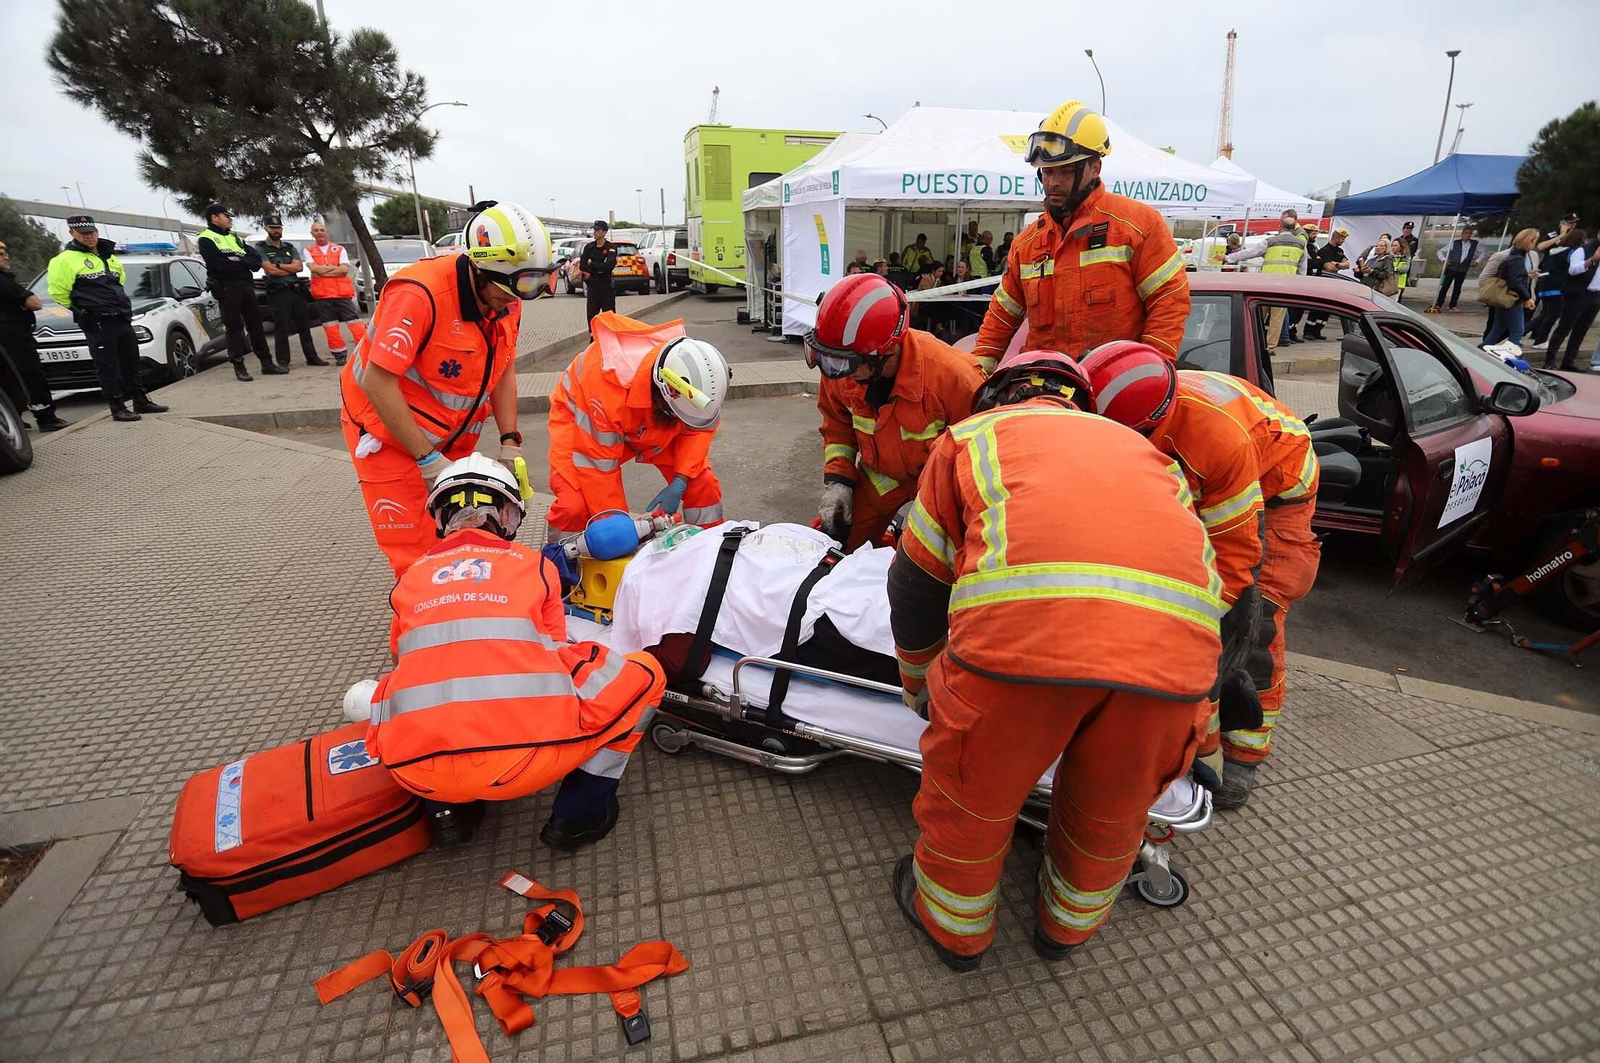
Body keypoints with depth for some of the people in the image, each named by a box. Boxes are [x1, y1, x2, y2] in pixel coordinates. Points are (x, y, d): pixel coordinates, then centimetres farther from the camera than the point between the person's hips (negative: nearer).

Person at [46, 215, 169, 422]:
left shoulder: (108, 256, 15)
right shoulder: (66, 259, -7)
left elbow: (121, 279, 30)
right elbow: (58, 291, -8)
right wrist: (81, 309, 0)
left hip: (123, 319, 7)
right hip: (97, 324, -7)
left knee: (131, 362, 11)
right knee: (108, 366, -5)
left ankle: (140, 401, 19)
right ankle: (117, 408, -3)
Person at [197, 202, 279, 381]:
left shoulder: (235, 238, 20)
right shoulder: (206, 239, -3)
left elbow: (256, 260, 9)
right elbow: (220, 264, -17)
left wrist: (237, 261, -9)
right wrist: (244, 263, -4)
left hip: (246, 285, 6)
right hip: (227, 288, -6)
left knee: (255, 325, 8)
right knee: (234, 327, -3)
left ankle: (267, 363, 12)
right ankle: (239, 367, 0)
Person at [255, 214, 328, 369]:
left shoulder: (290, 247, 15)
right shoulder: (261, 248, 1)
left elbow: (300, 267, 0)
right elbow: (270, 270, -12)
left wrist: (279, 265, -8)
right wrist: (291, 268, -2)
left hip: (296, 291, 4)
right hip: (278, 293, -4)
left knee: (304, 326, 8)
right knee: (281, 329, -3)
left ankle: (311, 356, 15)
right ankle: (283, 362, 1)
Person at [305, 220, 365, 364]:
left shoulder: (339, 249, 9)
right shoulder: (309, 251, 10)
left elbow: (345, 269, -7)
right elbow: (314, 268, -8)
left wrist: (322, 270, -7)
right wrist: (336, 267, -6)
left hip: (343, 293, -1)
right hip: (322, 295, 1)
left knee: (355, 322, -5)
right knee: (330, 327, 3)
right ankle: (340, 354, 11)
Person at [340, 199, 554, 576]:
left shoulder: (506, 299, -7)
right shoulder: (420, 294, -28)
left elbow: (502, 371, 5)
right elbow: (378, 382, -26)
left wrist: (510, 442, -3)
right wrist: (428, 460, -23)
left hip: (452, 437, 6)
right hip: (388, 433, -6)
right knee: (416, 557, -4)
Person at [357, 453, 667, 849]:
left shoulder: (410, 578, 20)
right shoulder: (535, 564, 14)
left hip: (418, 772, 4)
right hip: (525, 760, -3)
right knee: (645, 672, 18)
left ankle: (449, 809, 21)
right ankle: (578, 812, 14)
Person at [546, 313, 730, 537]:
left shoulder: (694, 377, -31)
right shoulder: (609, 385, -43)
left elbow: (700, 428, -11)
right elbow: (598, 463, -33)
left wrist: (679, 484, -23)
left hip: (651, 424, 4)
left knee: (701, 483, -9)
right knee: (574, 504, -22)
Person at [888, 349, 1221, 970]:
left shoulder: (973, 433, 26)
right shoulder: (1139, 448, 36)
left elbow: (916, 583, 28)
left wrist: (919, 684, 44)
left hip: (1021, 627, -3)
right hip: (1176, 640, 4)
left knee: (971, 796, 23)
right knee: (1111, 808, 30)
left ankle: (953, 926, 48)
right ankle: (1068, 926, 55)